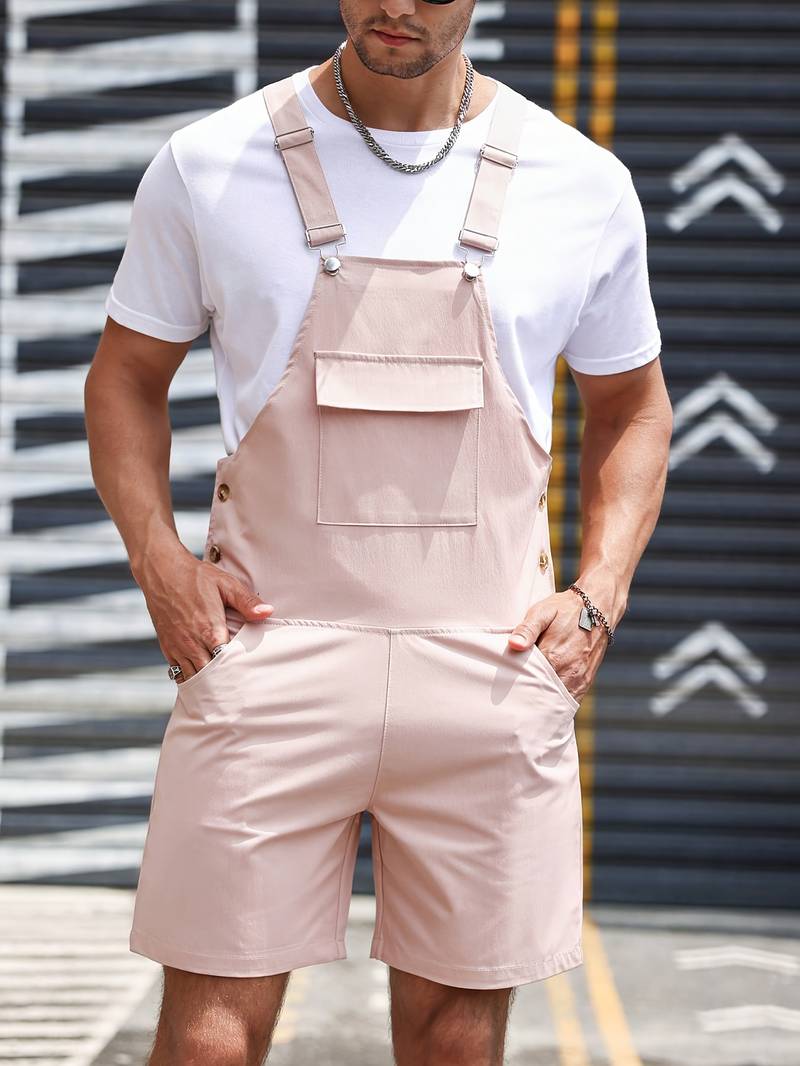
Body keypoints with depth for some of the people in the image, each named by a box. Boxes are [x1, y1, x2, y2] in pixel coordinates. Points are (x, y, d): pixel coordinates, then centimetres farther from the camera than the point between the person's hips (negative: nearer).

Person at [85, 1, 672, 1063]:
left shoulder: (582, 185, 5)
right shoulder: (209, 167, 3)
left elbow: (631, 406, 18)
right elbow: (126, 377, 13)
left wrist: (599, 596, 3)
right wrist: (157, 556, -3)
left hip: (490, 663, 1)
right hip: (270, 650, -1)